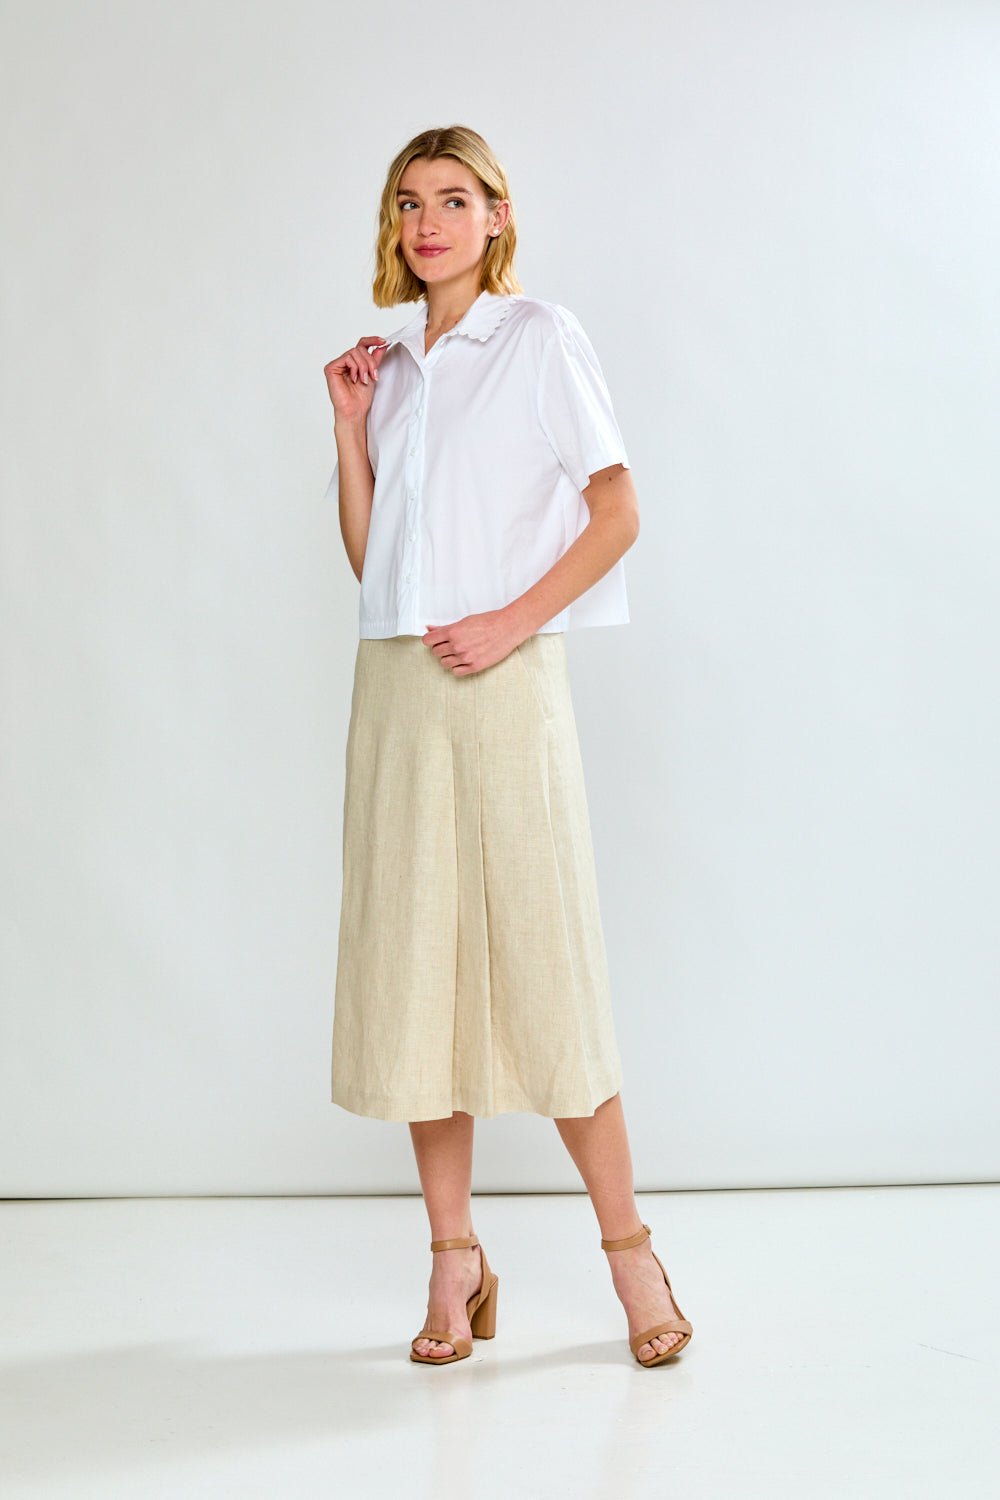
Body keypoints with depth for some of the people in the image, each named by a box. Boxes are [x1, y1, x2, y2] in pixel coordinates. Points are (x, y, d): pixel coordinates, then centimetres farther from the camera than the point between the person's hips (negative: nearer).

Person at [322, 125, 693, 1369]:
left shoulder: (540, 337, 3)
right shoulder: (390, 363, 17)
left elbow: (618, 511, -2)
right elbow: (367, 553, 15)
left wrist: (513, 619, -11)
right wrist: (349, 424, 5)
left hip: (504, 682, -5)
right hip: (395, 684, 5)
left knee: (538, 957, -4)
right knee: (411, 963, 4)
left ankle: (627, 1246, 10)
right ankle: (454, 1257, 13)